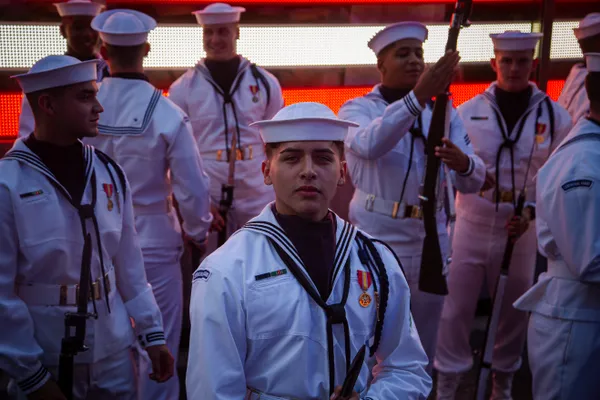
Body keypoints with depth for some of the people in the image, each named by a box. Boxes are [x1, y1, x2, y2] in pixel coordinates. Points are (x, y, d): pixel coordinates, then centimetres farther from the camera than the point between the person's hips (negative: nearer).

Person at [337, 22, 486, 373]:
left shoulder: (443, 112, 8)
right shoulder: (358, 109, -2)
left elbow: (474, 182, -3)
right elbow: (370, 145, -27)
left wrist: (463, 164, -28)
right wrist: (417, 97, -40)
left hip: (430, 239, 4)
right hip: (375, 239, -3)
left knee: (423, 346, 15)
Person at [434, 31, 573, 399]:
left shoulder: (555, 116, -1)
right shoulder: (469, 112, -2)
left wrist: (532, 211, -14)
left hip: (521, 231, 1)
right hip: (472, 227, -1)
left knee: (514, 310, 13)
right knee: (457, 308, 3)